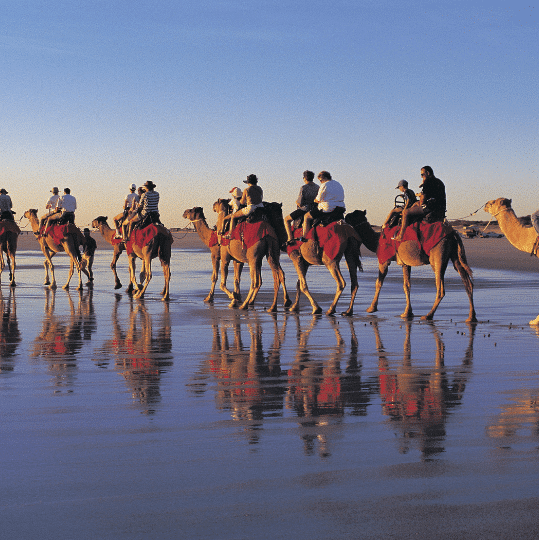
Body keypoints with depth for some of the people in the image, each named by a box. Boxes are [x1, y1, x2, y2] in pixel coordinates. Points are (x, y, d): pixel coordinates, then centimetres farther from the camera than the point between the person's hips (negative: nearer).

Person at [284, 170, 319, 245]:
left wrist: (296, 202, 4)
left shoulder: (303, 188, -17)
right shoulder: (317, 187, 3)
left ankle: (290, 238, -6)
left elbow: (300, 203, -18)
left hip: (304, 209, -7)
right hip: (314, 209, 7)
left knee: (286, 220, 8)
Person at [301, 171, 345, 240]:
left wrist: (315, 200, 15)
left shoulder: (325, 185, -10)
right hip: (340, 210, 7)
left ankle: (304, 238, 5)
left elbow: (318, 200, -8)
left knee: (307, 216, 7)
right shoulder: (338, 185, 16)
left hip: (328, 209, -7)